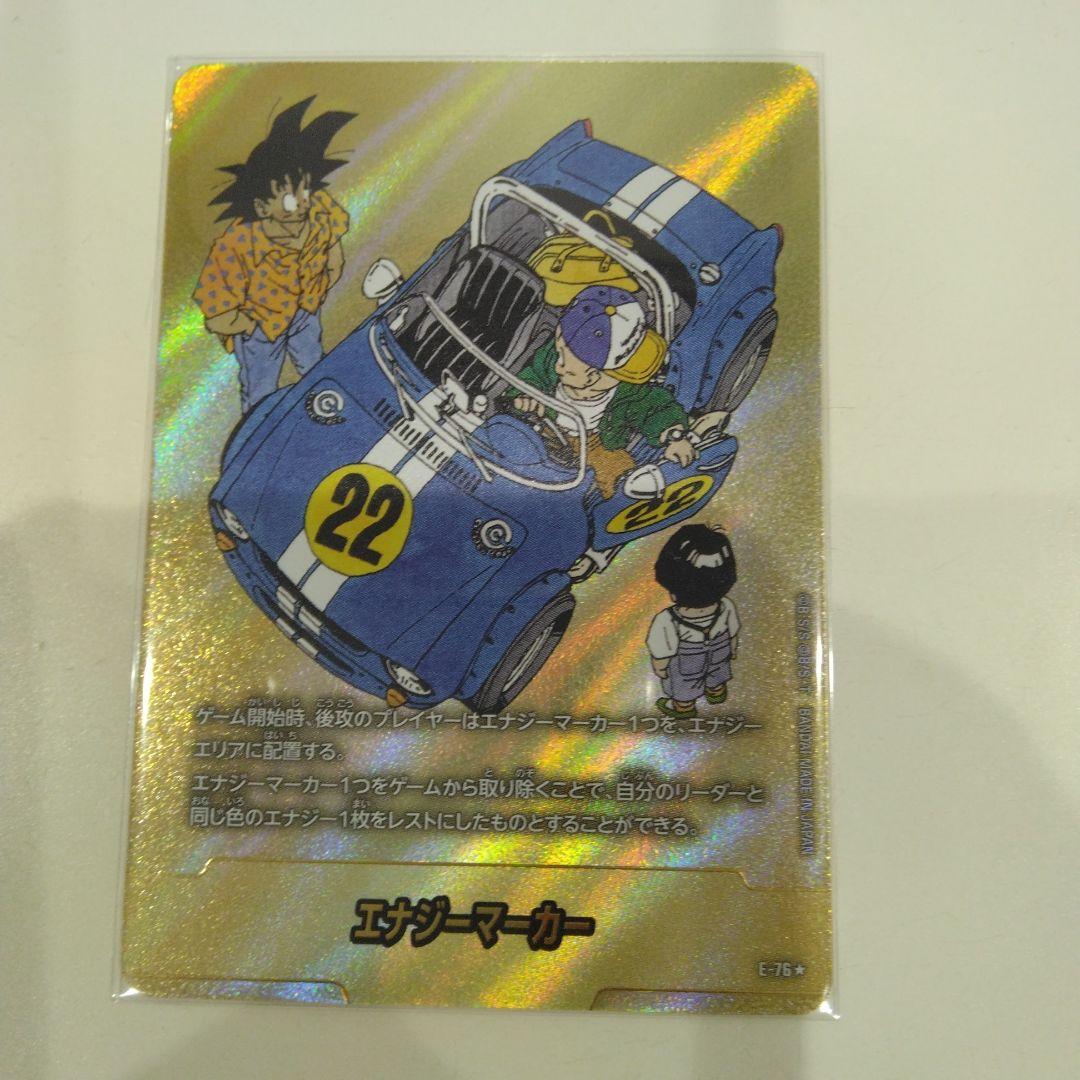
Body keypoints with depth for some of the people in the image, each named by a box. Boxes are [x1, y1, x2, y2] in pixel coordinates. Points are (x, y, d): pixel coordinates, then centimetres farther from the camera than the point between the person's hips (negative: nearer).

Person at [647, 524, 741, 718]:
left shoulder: (667, 623, -45)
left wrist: (659, 668, -4)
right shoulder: (726, 609, -34)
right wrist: (732, 649, 10)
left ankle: (684, 709, 60)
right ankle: (716, 694, 66)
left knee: (683, 696, 32)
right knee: (716, 682, 37)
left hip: (684, 675, -3)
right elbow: (733, 635, -12)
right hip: (718, 665, 3)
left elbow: (661, 656, -27)